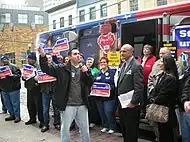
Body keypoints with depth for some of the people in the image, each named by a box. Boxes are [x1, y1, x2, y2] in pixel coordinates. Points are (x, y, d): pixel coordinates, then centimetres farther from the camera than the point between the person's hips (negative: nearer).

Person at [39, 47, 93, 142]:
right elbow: (46, 69, -8)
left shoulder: (84, 69, 8)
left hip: (82, 105, 3)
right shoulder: (62, 68, -3)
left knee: (85, 129, 16)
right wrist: (43, 56, -24)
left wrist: (86, 73, -13)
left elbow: (91, 82, 3)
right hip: (68, 105, -3)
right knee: (65, 129, 11)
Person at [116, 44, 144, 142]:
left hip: (131, 105, -8)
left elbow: (139, 87, -19)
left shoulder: (136, 66, -14)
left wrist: (133, 103, -18)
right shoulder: (123, 64, 14)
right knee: (124, 131, 18)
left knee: (131, 133, 4)